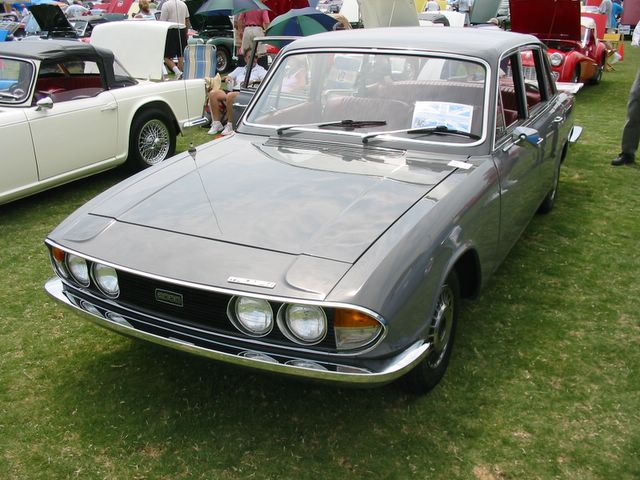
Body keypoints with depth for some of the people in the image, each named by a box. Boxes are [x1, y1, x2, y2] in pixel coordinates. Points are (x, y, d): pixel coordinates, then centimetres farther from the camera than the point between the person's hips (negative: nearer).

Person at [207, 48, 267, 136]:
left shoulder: (260, 70, 17)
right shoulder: (240, 69, 34)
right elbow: (229, 76, 33)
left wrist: (252, 81, -16)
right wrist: (227, 78, 7)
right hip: (234, 90, 6)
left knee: (230, 95, -38)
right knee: (213, 93, -19)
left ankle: (230, 125, -29)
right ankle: (217, 123, -18)